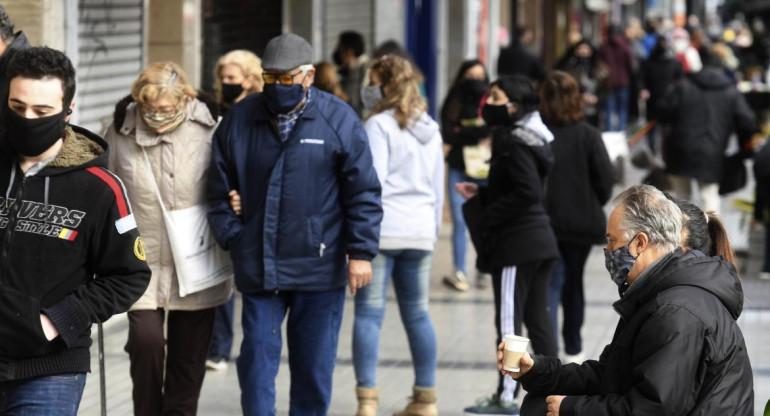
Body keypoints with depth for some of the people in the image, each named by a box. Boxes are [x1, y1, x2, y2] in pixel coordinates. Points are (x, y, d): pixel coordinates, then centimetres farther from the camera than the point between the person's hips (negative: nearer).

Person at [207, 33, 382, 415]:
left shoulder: (338, 119, -3)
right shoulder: (239, 120, 3)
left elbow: (363, 193, -3)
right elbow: (219, 187, 10)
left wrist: (361, 252, -7)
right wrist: (232, 238, 1)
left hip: (320, 267, -1)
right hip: (258, 267, 1)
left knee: (314, 363, 8)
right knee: (257, 358, 1)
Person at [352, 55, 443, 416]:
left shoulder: (379, 125, -7)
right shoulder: (430, 129, 14)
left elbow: (372, 181, -13)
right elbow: (438, 185, 19)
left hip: (381, 229, -6)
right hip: (420, 233, 6)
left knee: (369, 313, -5)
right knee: (417, 313, 13)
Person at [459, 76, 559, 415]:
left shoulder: (514, 142, -15)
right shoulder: (529, 138, 14)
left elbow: (528, 193, -23)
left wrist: (486, 215, -16)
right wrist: (481, 195, 13)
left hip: (517, 245, -9)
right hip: (540, 241, 9)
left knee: (509, 322, -3)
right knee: (537, 318, 12)